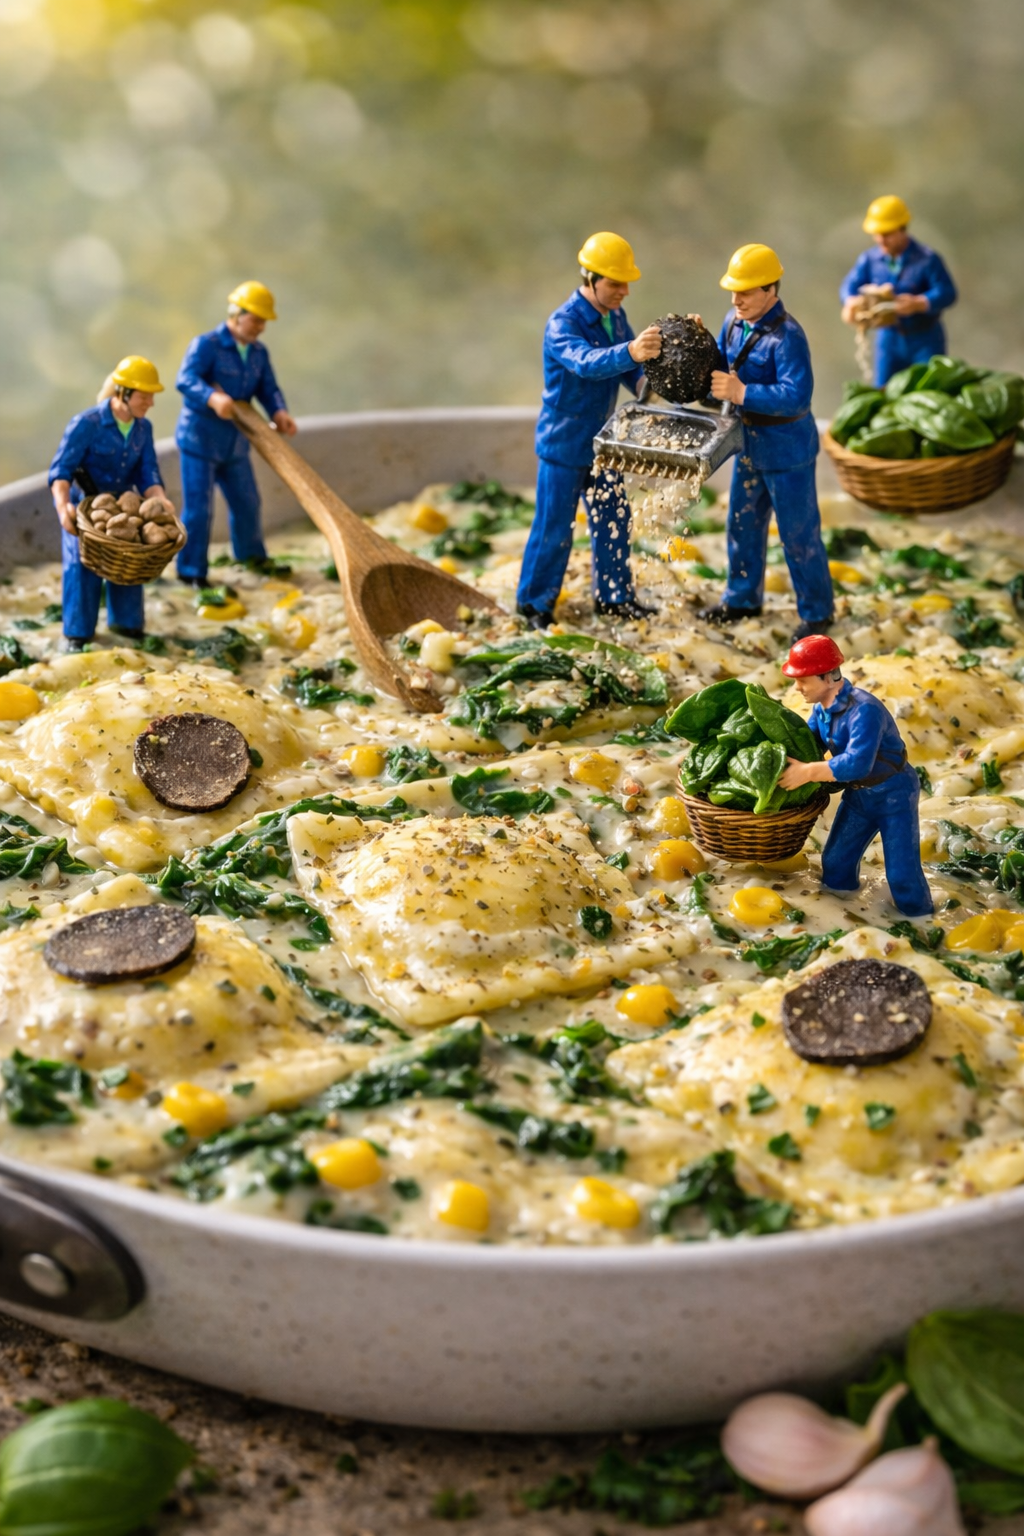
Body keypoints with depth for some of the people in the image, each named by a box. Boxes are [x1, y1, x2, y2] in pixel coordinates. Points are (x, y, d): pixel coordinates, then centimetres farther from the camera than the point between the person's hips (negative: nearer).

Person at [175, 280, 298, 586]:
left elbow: (268, 388, -1)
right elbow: (186, 379, -28)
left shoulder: (259, 353, 7)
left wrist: (278, 412, -23)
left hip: (234, 442, 7)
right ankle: (191, 571, 7)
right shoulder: (206, 344, -15)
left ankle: (250, 554, 38)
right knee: (198, 508, -4)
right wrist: (213, 398, -47)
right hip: (199, 439, -7)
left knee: (246, 501, 16)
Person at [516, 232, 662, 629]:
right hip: (564, 443, -7)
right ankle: (534, 602, 18)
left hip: (600, 440, 7)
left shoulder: (615, 316, 0)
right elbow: (586, 361, -43)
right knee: (554, 527, 1)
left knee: (614, 519, 14)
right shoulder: (561, 324, -23)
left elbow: (626, 366, 9)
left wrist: (641, 381, -15)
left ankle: (614, 596, 29)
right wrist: (629, 352, -61)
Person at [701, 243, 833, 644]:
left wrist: (741, 393, -36)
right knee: (742, 524, 20)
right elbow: (723, 367, 14)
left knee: (799, 534, 3)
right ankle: (742, 597, 38)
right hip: (750, 445, 8)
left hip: (786, 451, -8)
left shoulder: (787, 336, -25)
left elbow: (797, 397, -32)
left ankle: (816, 612, 17)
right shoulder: (734, 322, 0)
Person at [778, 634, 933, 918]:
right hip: (857, 795, 8)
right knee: (835, 862, 15)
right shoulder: (821, 708, -6)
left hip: (895, 795, -8)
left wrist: (806, 772, -42)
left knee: (901, 873, -7)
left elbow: (857, 763, -42)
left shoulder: (864, 710, -34)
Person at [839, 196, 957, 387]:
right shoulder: (869, 259, -1)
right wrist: (851, 302, -30)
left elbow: (947, 293, -19)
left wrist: (918, 303, -37)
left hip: (925, 341, -4)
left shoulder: (927, 259, -13)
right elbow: (849, 286, -5)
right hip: (889, 339, 4)